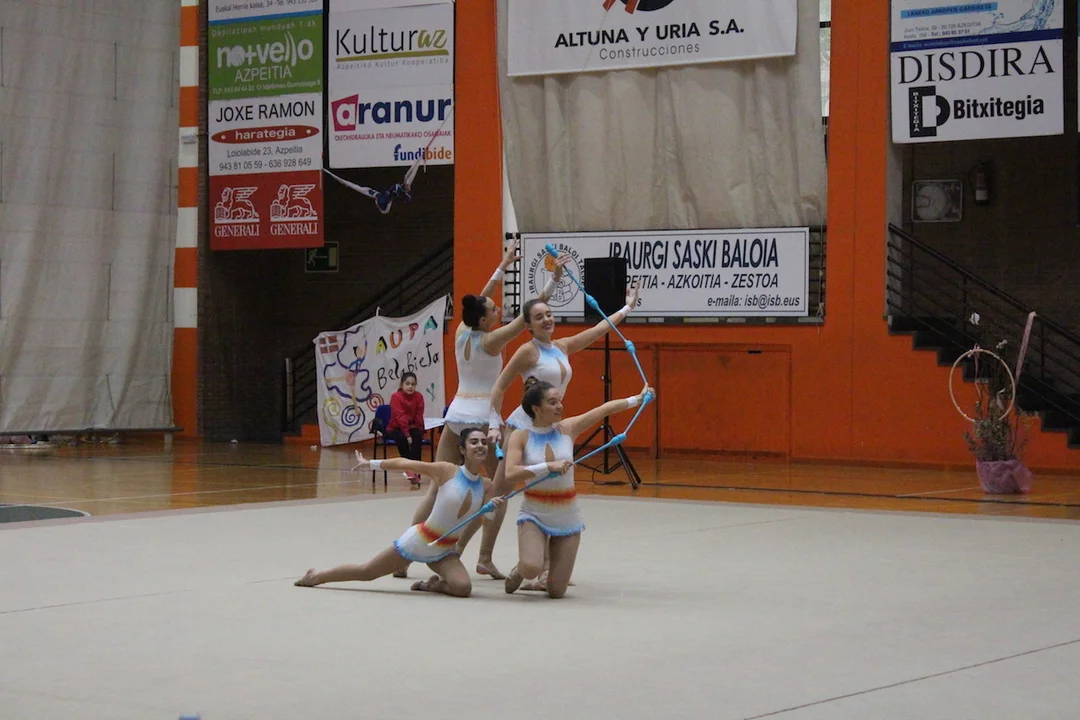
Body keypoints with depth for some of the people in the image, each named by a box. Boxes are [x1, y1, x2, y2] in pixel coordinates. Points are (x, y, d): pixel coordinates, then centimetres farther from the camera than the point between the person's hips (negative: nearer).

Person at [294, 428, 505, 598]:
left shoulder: (486, 486, -7)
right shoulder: (446, 471, -18)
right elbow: (404, 463, -12)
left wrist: (494, 507, -29)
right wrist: (371, 464, -7)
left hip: (445, 551, 3)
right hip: (418, 541, -3)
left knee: (463, 588, -24)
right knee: (365, 572, 9)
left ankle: (433, 585, 9)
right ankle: (315, 577, 33)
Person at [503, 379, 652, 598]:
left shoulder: (567, 429, -2)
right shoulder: (520, 437, -10)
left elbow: (605, 409, -6)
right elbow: (510, 474, -23)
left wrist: (637, 399, -15)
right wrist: (548, 466, -30)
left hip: (567, 518, 3)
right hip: (534, 514, -2)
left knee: (556, 591, 0)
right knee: (531, 569, -29)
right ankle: (519, 572, 9)